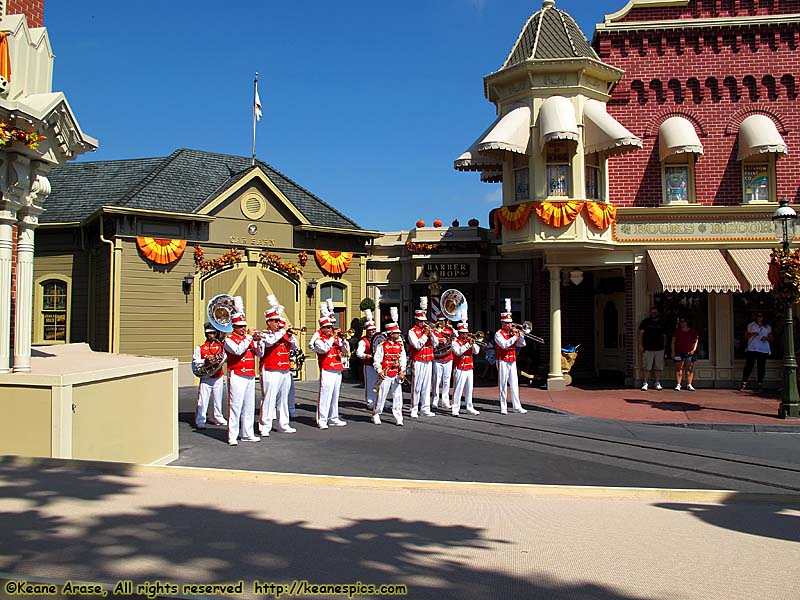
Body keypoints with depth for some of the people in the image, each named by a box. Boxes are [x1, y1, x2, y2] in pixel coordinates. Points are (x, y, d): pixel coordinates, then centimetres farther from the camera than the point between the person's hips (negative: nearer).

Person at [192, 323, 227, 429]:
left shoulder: (220, 346, 8)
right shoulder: (200, 347, 0)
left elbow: (225, 357, 10)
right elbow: (195, 361, -4)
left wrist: (220, 359, -11)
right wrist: (205, 360, -17)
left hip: (218, 378, 3)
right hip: (206, 378, -3)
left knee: (218, 399, 12)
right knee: (203, 400, -5)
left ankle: (218, 418, 26)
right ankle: (200, 421, 3)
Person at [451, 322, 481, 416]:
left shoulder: (469, 341, 16)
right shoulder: (455, 342, -4)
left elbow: (476, 351, 8)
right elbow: (458, 352, -21)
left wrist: (473, 343, -8)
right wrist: (468, 344, -23)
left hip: (469, 369, 6)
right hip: (460, 369, -6)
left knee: (469, 389, 11)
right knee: (458, 389, -6)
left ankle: (470, 407, 19)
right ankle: (456, 409, -3)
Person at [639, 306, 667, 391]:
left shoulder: (662, 323, 15)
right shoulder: (646, 321, 5)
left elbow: (664, 336, 20)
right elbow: (641, 333, 1)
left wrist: (664, 346, 12)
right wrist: (640, 345, -7)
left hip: (659, 349, 3)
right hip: (648, 348, -3)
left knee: (658, 367, 6)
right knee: (646, 367, -6)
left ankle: (657, 383, 15)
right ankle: (645, 384, -3)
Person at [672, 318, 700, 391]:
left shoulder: (693, 332, 9)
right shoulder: (677, 331, 9)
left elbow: (696, 341, 10)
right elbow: (673, 342, 9)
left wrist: (694, 350, -5)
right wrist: (673, 352, 1)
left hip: (690, 353, 0)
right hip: (679, 353, 0)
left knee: (689, 369, 1)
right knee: (678, 369, -3)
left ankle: (689, 385, 6)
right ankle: (678, 384, -1)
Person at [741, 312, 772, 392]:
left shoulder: (767, 327, 14)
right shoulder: (750, 325, 10)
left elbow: (771, 338, 16)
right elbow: (745, 336, 10)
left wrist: (766, 338, -6)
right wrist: (752, 334, -9)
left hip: (764, 350, 2)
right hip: (752, 349, -2)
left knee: (761, 367, 3)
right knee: (748, 366, -9)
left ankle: (759, 385, 9)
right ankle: (744, 384, -9)